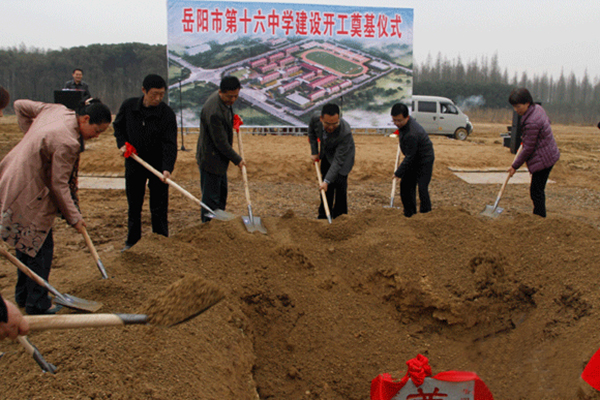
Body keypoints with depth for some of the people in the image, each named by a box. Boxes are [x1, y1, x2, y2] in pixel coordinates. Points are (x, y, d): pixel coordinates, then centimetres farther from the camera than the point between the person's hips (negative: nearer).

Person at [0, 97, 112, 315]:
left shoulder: (57, 110, 0)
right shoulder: (66, 142, -26)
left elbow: (20, 105, 14)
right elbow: (59, 185, -20)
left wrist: (32, 136, 15)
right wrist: (74, 217, -9)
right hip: (30, 195, -10)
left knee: (28, 243, 21)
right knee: (41, 248, 3)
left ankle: (23, 295, 35)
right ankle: (38, 305, 15)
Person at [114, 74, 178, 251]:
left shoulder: (167, 114, -15)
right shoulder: (128, 106, -6)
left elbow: (170, 144, -19)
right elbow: (118, 125, 13)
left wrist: (167, 168, -32)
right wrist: (122, 143, -4)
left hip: (158, 165, -3)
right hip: (134, 163, 3)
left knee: (159, 208, 3)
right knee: (134, 205, 15)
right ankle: (133, 240, 30)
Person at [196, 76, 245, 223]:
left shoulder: (226, 100, -2)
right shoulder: (213, 112, -32)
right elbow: (221, 142, -25)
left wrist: (233, 120, 5)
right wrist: (237, 160, -15)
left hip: (219, 156, 10)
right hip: (210, 159, -10)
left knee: (222, 193, 22)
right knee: (211, 198, -2)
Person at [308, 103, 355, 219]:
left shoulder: (345, 132, -42)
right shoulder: (315, 119, -28)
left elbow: (338, 161, -39)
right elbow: (311, 131, 0)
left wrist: (327, 180, -42)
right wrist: (314, 152, 0)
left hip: (343, 154, -5)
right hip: (326, 153, 5)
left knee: (339, 183, -14)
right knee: (326, 187, 9)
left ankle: (340, 216, 1)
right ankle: (324, 215, 21)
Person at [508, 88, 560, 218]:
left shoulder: (531, 123, -27)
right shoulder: (538, 108, 1)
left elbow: (528, 148, -20)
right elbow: (547, 121, 23)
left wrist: (515, 166, -9)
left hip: (542, 160, -10)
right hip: (550, 155, 10)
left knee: (536, 192, -4)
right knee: (539, 190, 18)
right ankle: (540, 218, 27)